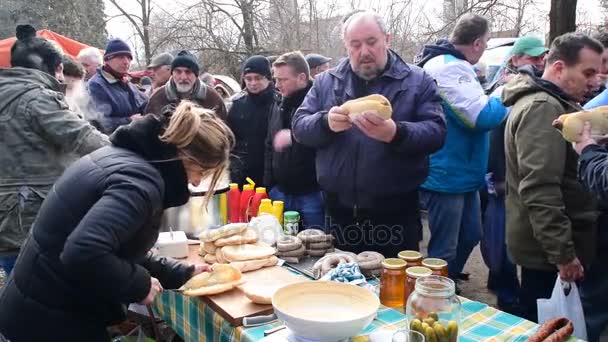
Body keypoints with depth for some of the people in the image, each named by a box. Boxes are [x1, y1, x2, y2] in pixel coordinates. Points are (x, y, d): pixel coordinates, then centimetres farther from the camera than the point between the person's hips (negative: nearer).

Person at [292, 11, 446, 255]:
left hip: (395, 214, -2)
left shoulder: (417, 81, 0)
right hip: (339, 212, 3)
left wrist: (396, 134, -29)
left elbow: (436, 132, -9)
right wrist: (327, 123, -20)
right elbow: (299, 127, 1)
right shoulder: (325, 82, 7)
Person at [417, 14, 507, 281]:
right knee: (444, 250, 1)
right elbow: (483, 116, -26)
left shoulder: (449, 65, 14)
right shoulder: (451, 68, -20)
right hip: (447, 176, -11)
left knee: (470, 236, 22)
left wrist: (497, 95, 12)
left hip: (461, 174, 11)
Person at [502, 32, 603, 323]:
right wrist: (563, 253, -24)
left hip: (545, 243, 10)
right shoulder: (543, 108, -18)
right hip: (548, 247, -10)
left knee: (535, 323, 20)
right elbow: (540, 189, -26)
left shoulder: (549, 103, 16)